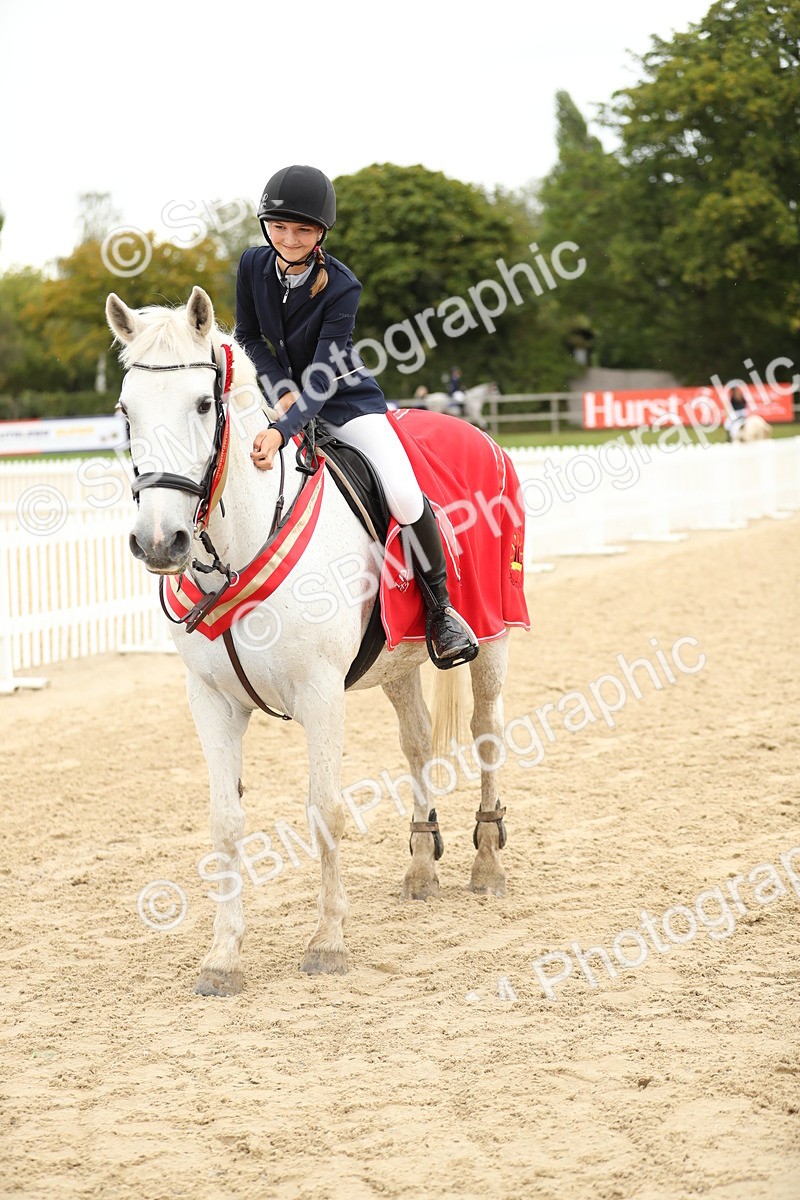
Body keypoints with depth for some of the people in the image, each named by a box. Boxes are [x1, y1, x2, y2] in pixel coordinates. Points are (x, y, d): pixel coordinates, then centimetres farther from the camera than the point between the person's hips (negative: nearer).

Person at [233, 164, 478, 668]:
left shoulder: (341, 285, -21)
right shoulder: (254, 266, -9)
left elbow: (325, 375, -28)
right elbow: (249, 336, 4)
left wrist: (283, 430, -43)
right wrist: (281, 388, -14)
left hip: (346, 400, -5)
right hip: (282, 393, 5)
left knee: (405, 498, -24)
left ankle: (440, 607, -5)